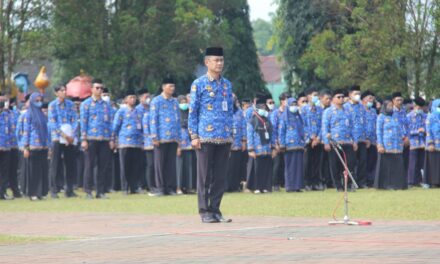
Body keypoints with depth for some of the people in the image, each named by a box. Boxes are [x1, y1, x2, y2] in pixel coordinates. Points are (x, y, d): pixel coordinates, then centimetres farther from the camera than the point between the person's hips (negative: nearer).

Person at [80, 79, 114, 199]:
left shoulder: (107, 105, 15)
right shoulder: (86, 104, 5)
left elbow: (110, 122, 15)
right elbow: (83, 122, 0)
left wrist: (111, 139, 6)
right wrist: (84, 139, -7)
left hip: (105, 139, 4)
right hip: (91, 139, -4)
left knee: (104, 166, 1)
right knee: (89, 165, -2)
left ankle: (101, 191, 6)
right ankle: (88, 191, 2)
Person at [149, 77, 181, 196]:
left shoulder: (175, 102, 15)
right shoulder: (157, 101, 0)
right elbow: (153, 120, -4)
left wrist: (179, 137, 12)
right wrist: (155, 137, -11)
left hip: (173, 139, 5)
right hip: (161, 139, -5)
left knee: (171, 164, 5)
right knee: (160, 164, -1)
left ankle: (170, 187, 9)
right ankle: (160, 188, 2)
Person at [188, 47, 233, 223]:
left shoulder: (227, 84, 13)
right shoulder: (199, 84, -1)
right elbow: (192, 111, -2)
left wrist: (230, 135, 12)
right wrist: (194, 136, -8)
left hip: (224, 138, 5)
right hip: (205, 138, -5)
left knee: (220, 176, 5)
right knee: (205, 176, -1)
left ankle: (215, 209, 11)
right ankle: (204, 211, 3)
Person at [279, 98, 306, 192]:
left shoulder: (299, 117, 16)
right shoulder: (285, 117, 1)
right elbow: (281, 131, -1)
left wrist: (304, 143, 13)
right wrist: (282, 144, -8)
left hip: (299, 145, 5)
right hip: (289, 145, -5)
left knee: (299, 165, 2)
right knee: (290, 166, -3)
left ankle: (297, 186, 5)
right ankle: (289, 186, -1)